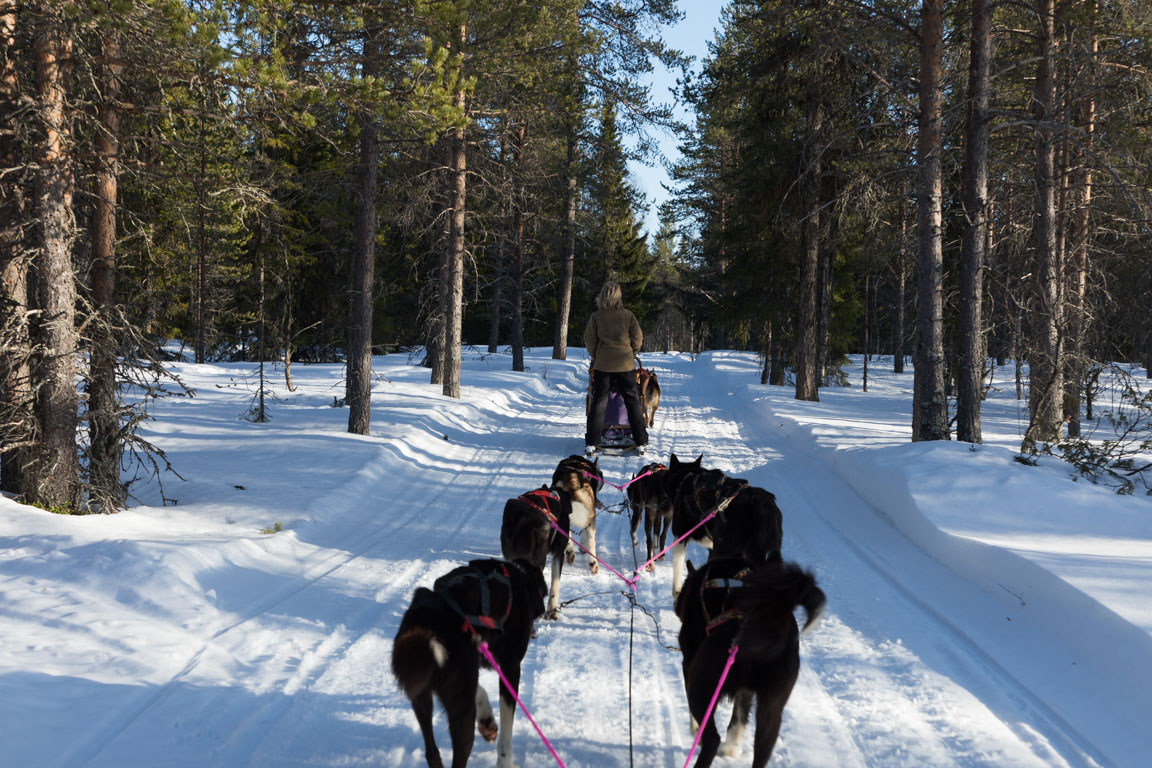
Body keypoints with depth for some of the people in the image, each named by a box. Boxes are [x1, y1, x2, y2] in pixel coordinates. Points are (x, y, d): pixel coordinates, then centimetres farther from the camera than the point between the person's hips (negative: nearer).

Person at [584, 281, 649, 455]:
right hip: (626, 365, 0)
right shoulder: (628, 315, -4)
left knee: (598, 403, 6)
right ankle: (640, 443, 7)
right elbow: (638, 339, 1)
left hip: (602, 365, 0)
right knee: (633, 402, 8)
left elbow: (589, 340, 1)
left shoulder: (596, 317, -4)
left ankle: (592, 443, 1)